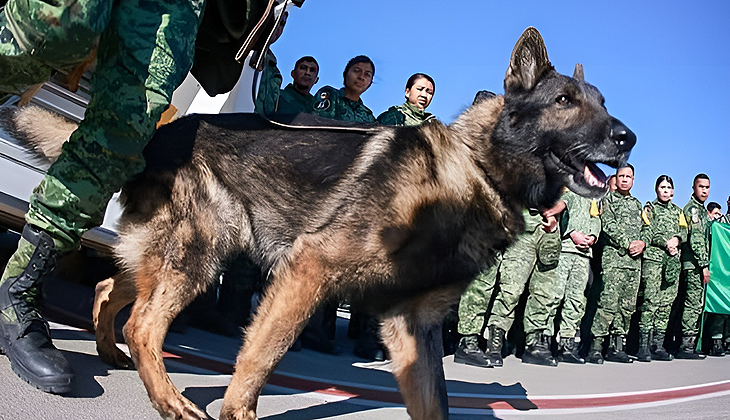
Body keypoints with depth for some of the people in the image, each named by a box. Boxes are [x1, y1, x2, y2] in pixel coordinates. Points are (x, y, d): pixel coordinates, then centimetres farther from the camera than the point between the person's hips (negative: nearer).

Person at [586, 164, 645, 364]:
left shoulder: (637, 204, 25)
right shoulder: (608, 199, 7)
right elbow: (608, 226, -6)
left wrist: (642, 243, -1)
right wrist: (628, 244, -12)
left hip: (635, 260, 6)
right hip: (613, 256, -6)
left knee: (628, 305, 3)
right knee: (609, 302, -15)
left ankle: (617, 347, 9)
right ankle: (596, 347, -13)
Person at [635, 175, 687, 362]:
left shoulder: (677, 211, 22)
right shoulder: (650, 207, 7)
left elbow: (684, 231, 15)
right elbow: (647, 232, -4)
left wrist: (677, 239, -6)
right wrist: (666, 243, -12)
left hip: (673, 260, 5)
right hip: (653, 257, -5)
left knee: (667, 302, 2)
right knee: (651, 301, -12)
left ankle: (658, 344, 6)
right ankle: (644, 345, -12)